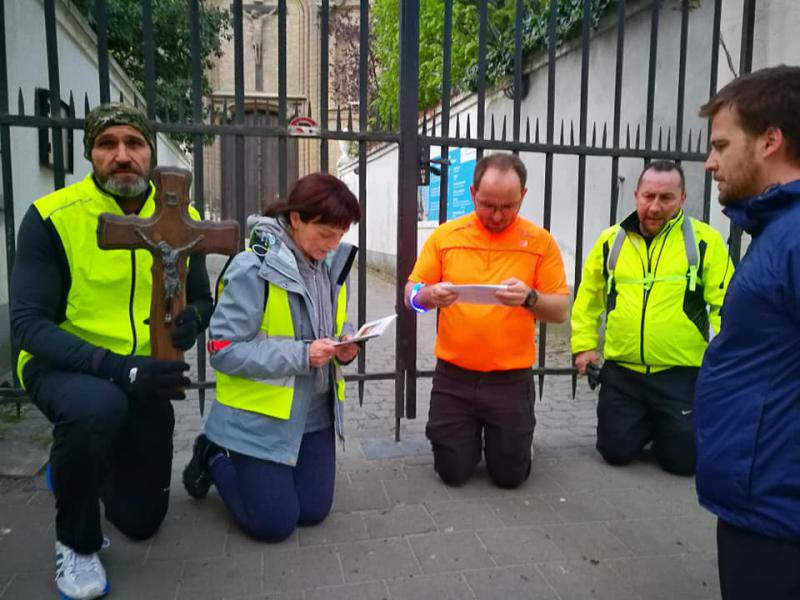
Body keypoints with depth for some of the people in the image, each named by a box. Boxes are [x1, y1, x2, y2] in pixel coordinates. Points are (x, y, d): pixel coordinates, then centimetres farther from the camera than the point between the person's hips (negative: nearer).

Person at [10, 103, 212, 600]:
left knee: (142, 519, 12)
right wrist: (116, 368, -37)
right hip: (63, 366, -3)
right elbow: (29, 325, -22)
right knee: (96, 407, -42)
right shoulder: (51, 218, -19)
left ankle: (86, 462, 47)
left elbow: (201, 300, 2)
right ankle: (76, 543, -10)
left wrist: (192, 321, -24)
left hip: (146, 376, 4)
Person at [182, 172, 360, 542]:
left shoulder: (332, 265, -1)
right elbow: (223, 349, -21)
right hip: (260, 417, -6)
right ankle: (215, 459, 26)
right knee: (274, 524, 2)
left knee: (313, 512, 12)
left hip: (315, 412, 6)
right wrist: (300, 356, -27)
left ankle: (245, 465, 36)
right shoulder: (253, 269, -21)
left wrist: (344, 344, -10)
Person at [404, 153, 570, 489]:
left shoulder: (540, 241, -4)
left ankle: (507, 436, 39)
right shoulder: (444, 236, -2)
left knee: (509, 475, 7)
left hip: (512, 381, -1)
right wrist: (429, 295, -23)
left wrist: (530, 298, -26)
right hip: (453, 377, 1)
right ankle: (471, 437, 40)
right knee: (452, 472, 8)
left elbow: (561, 311, -4)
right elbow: (411, 296, 1)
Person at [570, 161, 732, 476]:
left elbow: (726, 305, -6)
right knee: (615, 451, 7)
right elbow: (588, 298, 11)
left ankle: (668, 430, 38)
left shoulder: (705, 240, -5)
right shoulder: (611, 240, 4)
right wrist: (584, 345, 5)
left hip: (682, 374, -2)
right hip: (621, 372, 3)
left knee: (682, 460, 5)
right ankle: (645, 426, 39)